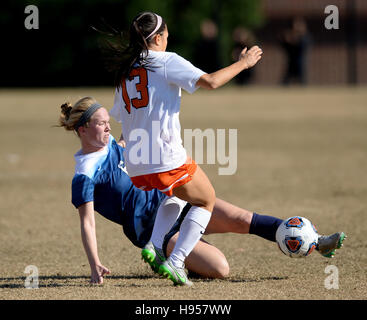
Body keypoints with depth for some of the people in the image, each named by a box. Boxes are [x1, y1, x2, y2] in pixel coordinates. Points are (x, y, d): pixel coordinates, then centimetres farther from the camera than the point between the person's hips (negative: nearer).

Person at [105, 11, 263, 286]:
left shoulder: (124, 71, 15)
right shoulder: (167, 62, -5)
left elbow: (119, 117, 19)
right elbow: (210, 81, -14)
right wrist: (243, 63, -1)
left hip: (136, 169, 7)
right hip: (167, 159, -7)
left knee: (177, 194, 34)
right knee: (206, 200, 16)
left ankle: (154, 246, 13)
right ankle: (175, 262, 1)